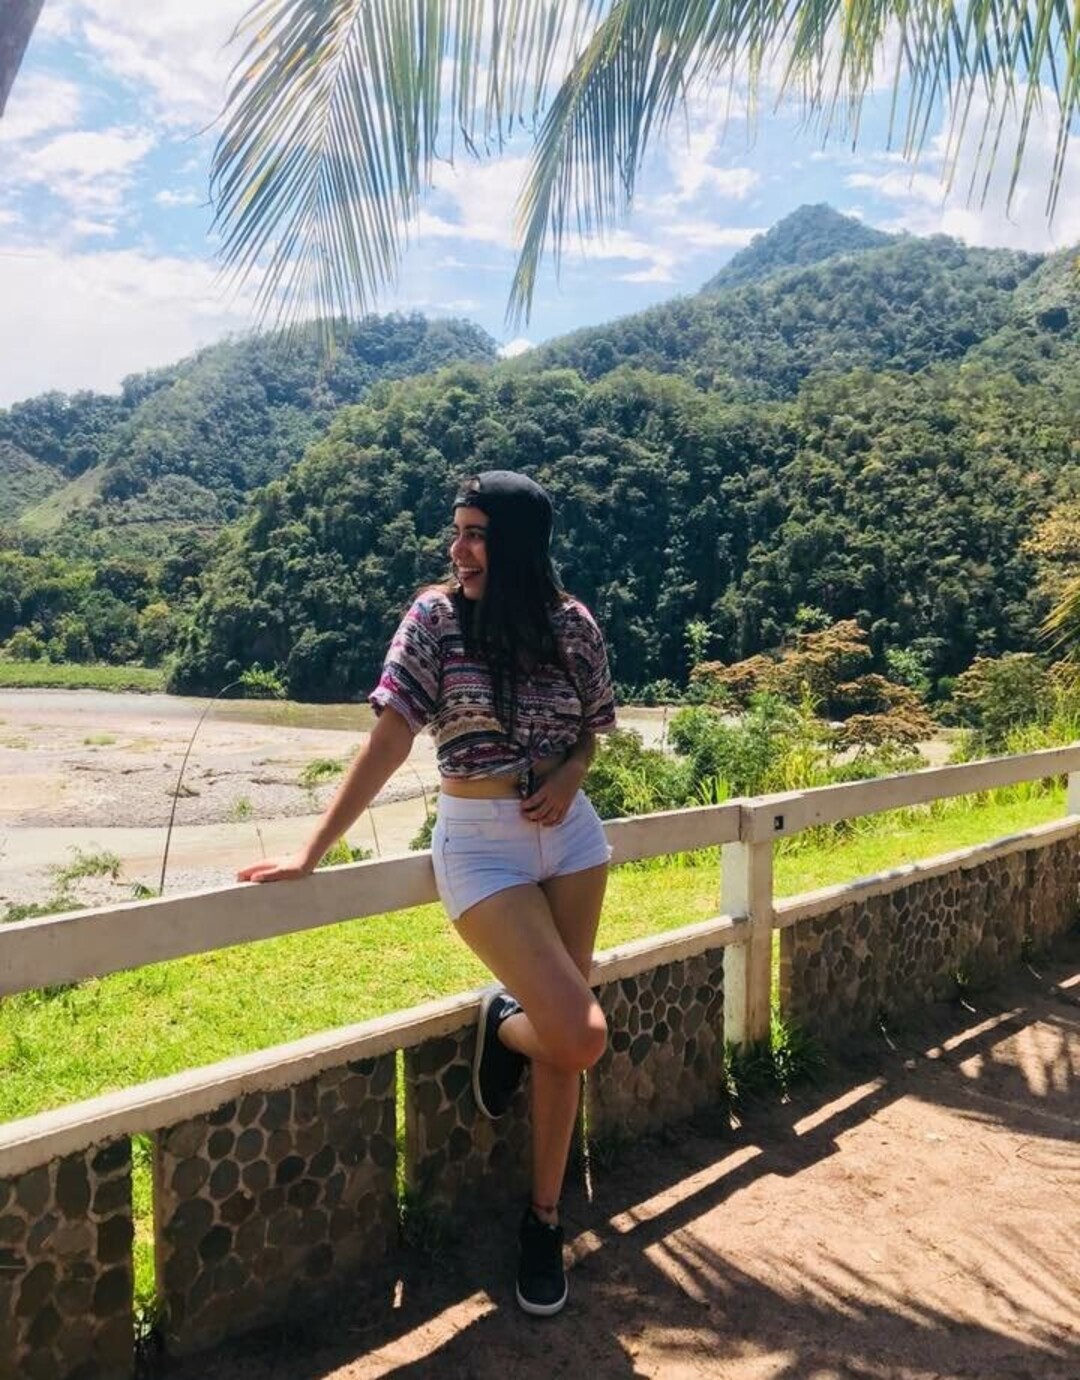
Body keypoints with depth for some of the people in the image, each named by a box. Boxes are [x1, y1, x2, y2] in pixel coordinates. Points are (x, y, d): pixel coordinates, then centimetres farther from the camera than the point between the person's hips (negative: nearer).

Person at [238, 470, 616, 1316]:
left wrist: (571, 774, -10)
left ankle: (544, 1219, 28)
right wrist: (314, 852, -17)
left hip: (569, 835, 4)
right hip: (479, 844, -3)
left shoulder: (572, 624, -1)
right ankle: (503, 1020, 23)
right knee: (581, 1039, -13)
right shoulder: (437, 614, -10)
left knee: (563, 1042, 8)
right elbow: (393, 735, -13)